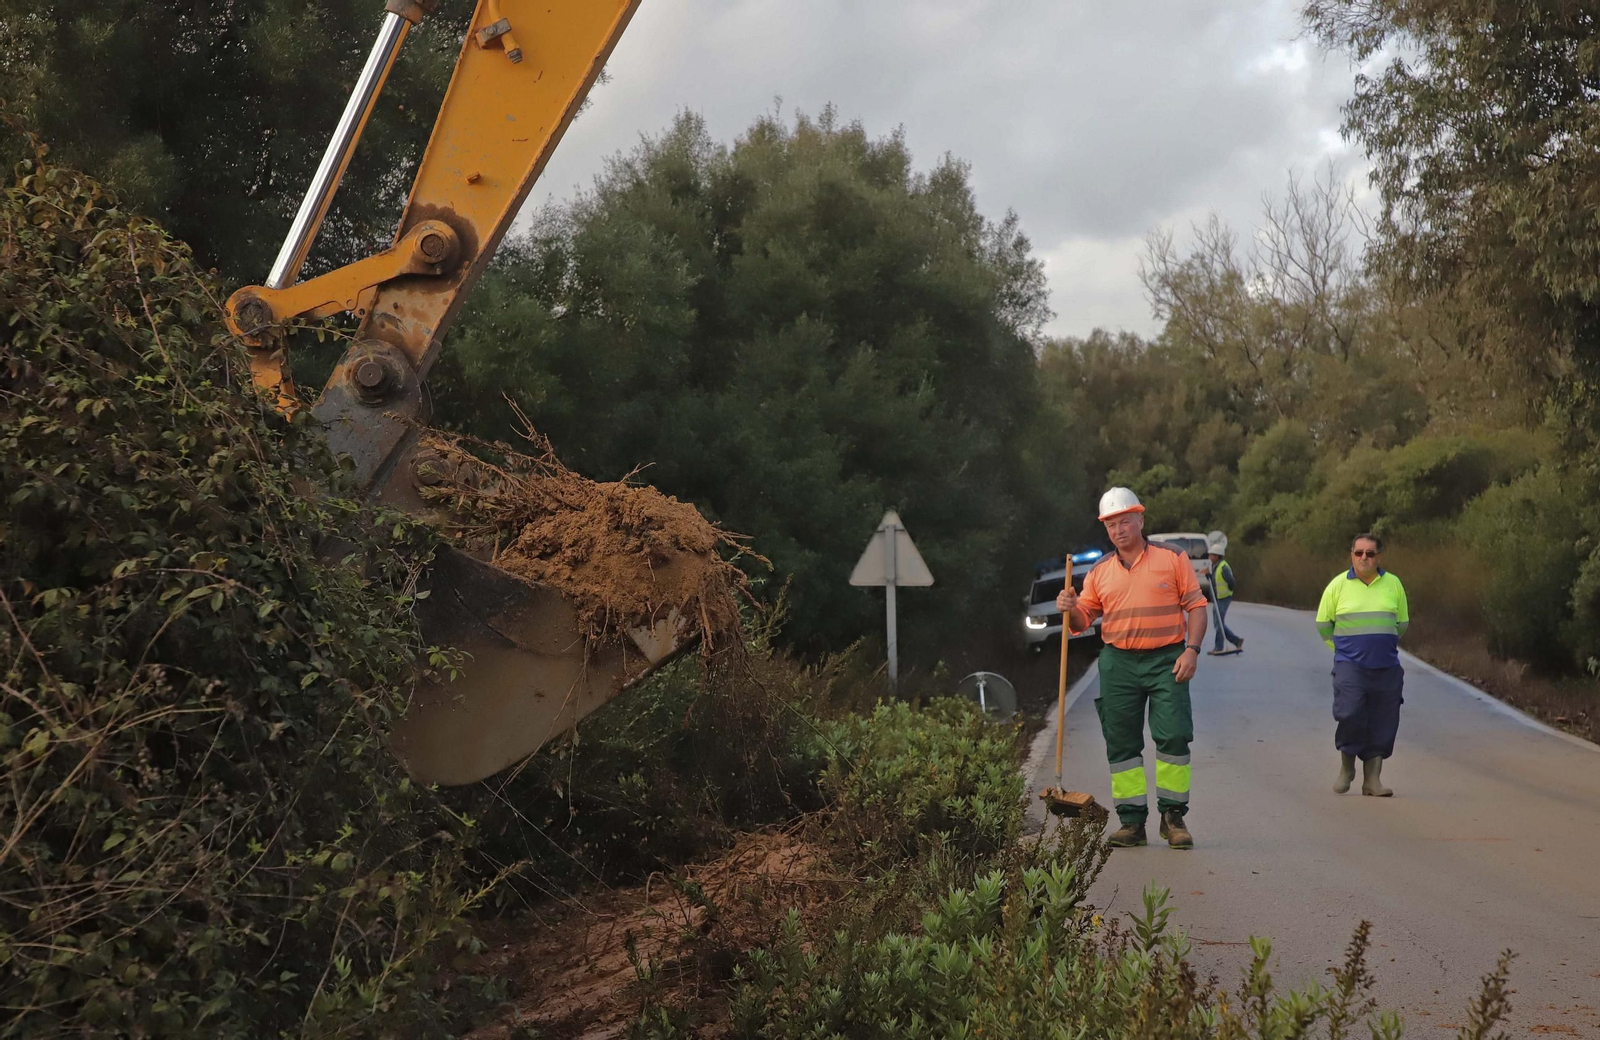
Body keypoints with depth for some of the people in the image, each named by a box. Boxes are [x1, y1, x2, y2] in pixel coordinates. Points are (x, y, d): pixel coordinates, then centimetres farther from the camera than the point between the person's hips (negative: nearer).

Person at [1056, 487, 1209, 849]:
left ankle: (1173, 818, 3)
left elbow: (1196, 606, 3)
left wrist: (1192, 649, -10)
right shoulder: (1100, 572, 11)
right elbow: (1082, 620, 12)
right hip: (1118, 664, 3)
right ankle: (1132, 821, 9)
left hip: (1166, 661, -3)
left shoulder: (1172, 559, 3)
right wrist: (1069, 609, -11)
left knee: (1173, 737, -7)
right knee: (1121, 744, 2)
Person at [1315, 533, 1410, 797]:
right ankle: (1346, 767, 7)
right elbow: (1323, 623, 10)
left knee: (1383, 725, 2)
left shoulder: (1393, 584, 7)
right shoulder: (1338, 585, 0)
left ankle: (1372, 779, 10)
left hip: (1386, 667, 3)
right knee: (1349, 715, -17)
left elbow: (1402, 623, 19)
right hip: (1350, 665, -3)